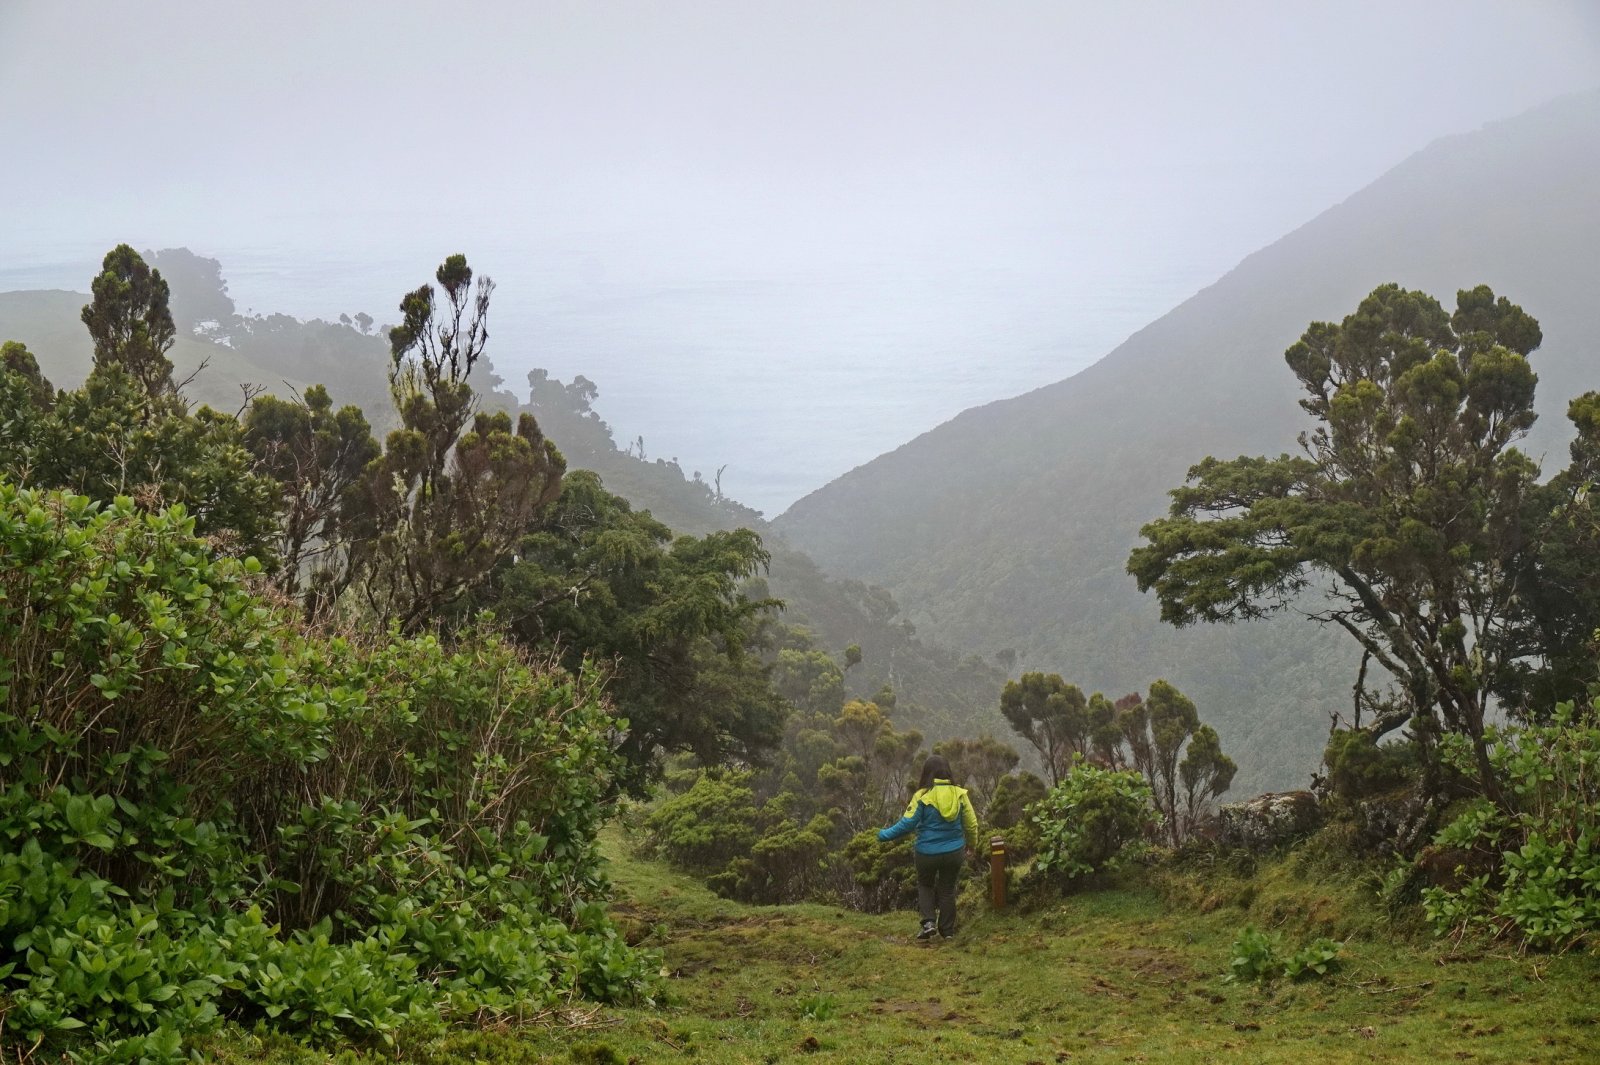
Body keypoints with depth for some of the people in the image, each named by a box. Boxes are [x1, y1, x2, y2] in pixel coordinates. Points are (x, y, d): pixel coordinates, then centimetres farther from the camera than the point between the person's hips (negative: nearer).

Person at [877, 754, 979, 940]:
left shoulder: (922, 796, -14)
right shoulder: (959, 794, -4)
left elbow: (907, 823, -16)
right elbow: (971, 824, 4)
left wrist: (884, 835, -3)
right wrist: (972, 843, 23)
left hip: (927, 853, -2)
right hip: (954, 852, 2)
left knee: (925, 885, 20)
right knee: (948, 890, 16)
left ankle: (929, 922, 3)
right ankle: (946, 931, 21)